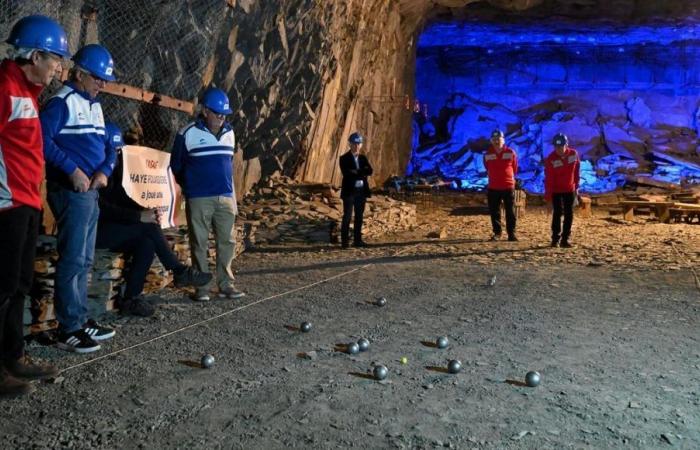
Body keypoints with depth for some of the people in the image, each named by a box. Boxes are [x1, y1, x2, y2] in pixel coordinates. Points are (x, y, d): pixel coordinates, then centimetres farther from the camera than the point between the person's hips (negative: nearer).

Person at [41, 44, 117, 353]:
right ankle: (68, 330, -1)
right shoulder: (62, 102, -10)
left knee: (84, 260, 13)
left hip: (90, 191, 9)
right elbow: (43, 139, -23)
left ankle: (81, 320, 23)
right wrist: (72, 170, -22)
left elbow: (107, 145, 17)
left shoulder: (94, 105, 17)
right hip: (70, 191, -9)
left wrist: (104, 170, -2)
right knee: (72, 260, -7)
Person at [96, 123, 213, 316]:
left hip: (110, 227, 8)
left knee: (146, 242, -16)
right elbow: (103, 208, -25)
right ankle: (179, 271, -11)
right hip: (94, 229, -8)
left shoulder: (114, 167, 8)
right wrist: (139, 216, -27)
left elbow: (122, 200, 10)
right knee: (148, 227, -21)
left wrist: (145, 212, -9)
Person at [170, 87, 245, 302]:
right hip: (198, 199, -4)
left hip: (225, 197, 4)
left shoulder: (229, 133, 9)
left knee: (227, 241, 4)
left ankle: (226, 284, 12)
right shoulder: (188, 134, -6)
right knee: (200, 243, 1)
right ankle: (202, 286, 10)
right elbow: (176, 165, 4)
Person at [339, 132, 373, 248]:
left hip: (362, 191, 5)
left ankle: (357, 240, 14)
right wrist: (362, 173, -13)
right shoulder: (344, 158, -2)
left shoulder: (363, 158, 13)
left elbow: (369, 171, -3)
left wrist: (356, 172, -16)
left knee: (359, 216, 8)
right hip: (349, 191, -5)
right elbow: (347, 173, -17)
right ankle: (344, 241, -1)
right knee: (347, 216, -5)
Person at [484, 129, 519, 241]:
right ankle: (497, 233, 14)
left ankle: (511, 233, 9)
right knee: (494, 212, 5)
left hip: (508, 186, -1)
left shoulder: (511, 153, -4)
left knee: (510, 212, 2)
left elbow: (515, 168, 10)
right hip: (493, 187, 2)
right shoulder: (487, 155, 0)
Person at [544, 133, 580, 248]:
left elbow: (576, 171, 4)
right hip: (556, 190, -4)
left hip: (570, 190, 4)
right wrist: (548, 195, -22)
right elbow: (548, 178, -20)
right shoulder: (551, 159, -20)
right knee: (557, 213, -6)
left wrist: (576, 186, 6)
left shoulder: (574, 154, -8)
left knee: (569, 214, 3)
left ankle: (565, 239, 10)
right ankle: (555, 239, 3)